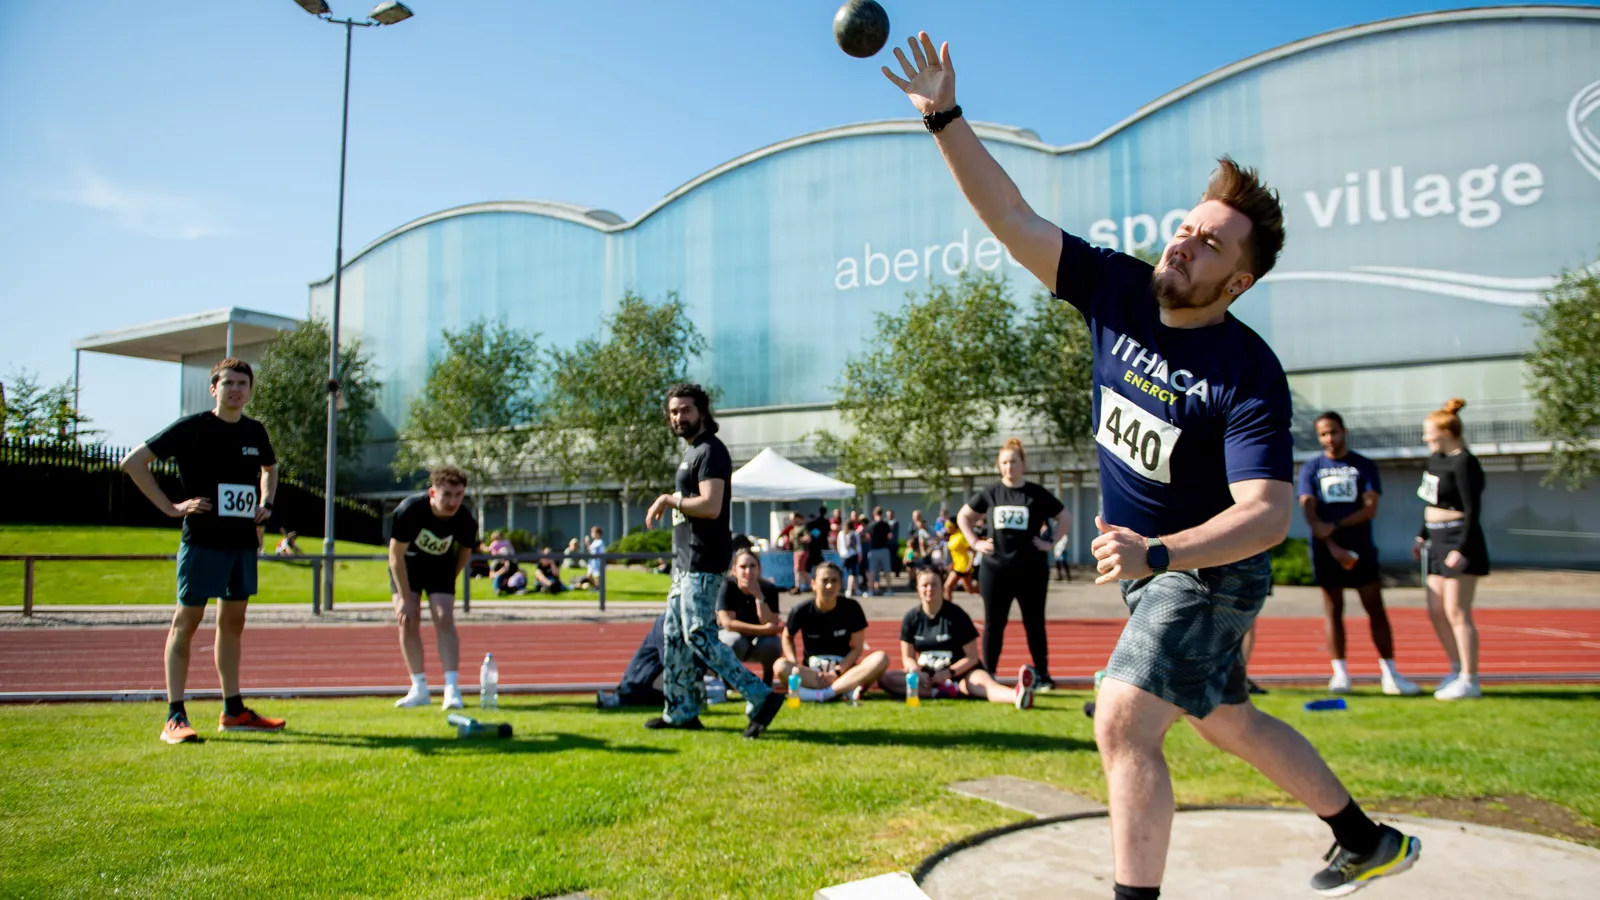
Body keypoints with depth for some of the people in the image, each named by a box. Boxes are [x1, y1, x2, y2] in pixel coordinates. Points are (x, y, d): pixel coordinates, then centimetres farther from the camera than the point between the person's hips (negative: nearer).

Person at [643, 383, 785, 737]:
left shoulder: (710, 451, -14)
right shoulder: (690, 452, 18)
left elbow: (710, 506, -24)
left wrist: (670, 499, -14)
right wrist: (670, 503, 9)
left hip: (703, 563, -11)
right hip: (686, 561, 11)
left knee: (699, 636, -11)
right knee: (674, 635, 13)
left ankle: (760, 698, -8)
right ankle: (681, 712, 22)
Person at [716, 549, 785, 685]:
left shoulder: (769, 589, -15)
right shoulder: (727, 586, -20)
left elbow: (771, 626, -24)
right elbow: (728, 624, -26)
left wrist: (759, 596, -33)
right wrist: (764, 629, -30)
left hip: (759, 641, 2)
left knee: (773, 643, -31)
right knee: (735, 641, -35)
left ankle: (767, 682, -1)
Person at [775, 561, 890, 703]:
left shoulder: (851, 608, -6)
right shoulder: (802, 610, -6)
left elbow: (857, 647, -3)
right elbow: (788, 637, 10)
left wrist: (836, 672, -17)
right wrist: (795, 666, -8)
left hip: (844, 669, 0)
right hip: (810, 672, 0)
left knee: (881, 658, -26)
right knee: (781, 666, -32)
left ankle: (823, 694, -36)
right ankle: (847, 690, -35)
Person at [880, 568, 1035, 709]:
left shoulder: (956, 615, -8)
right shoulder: (911, 617, 0)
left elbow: (972, 657, -6)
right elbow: (908, 657, 5)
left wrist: (948, 673, -21)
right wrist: (916, 672, -18)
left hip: (960, 673, -3)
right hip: (926, 675, 4)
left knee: (983, 681, -37)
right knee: (884, 678, -22)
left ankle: (1017, 695, -72)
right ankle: (947, 691, -36)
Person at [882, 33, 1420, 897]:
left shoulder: (1249, 374, -24)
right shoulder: (1116, 290, -9)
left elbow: (1268, 511, -29)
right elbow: (1013, 220, -13)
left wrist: (1160, 555, -44)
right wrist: (946, 119, -22)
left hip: (1208, 570, -7)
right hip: (1148, 562, 7)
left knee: (1122, 723, -20)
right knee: (1229, 722, 22)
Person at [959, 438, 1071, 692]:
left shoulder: (1038, 494, 0)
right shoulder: (989, 494, 4)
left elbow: (1065, 517, 9)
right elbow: (963, 516, 15)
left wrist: (1051, 542, 0)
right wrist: (975, 542, 4)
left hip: (1031, 570, -1)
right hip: (995, 569, 1)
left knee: (1034, 624, 6)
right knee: (993, 625, 6)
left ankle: (1043, 675, 15)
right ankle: (988, 676, 14)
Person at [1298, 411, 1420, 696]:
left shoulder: (1365, 466, 7)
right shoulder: (1311, 468, 6)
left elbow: (1370, 508, -4)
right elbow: (1309, 512, -4)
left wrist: (1336, 525, -16)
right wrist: (1333, 546, -15)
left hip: (1361, 548, 0)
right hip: (1326, 551, 0)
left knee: (1376, 609, 0)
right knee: (1334, 611, 3)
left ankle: (1391, 674, 6)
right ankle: (1340, 674, 7)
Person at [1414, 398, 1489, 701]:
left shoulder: (1464, 464, -16)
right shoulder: (1436, 459, 12)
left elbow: (1473, 510, -18)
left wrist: (1461, 549, -22)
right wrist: (1422, 536, 20)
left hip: (1459, 540, -9)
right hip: (1438, 540, 9)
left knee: (1457, 612, -5)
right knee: (1436, 612, 11)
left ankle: (1469, 682, 3)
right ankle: (1457, 669, 24)